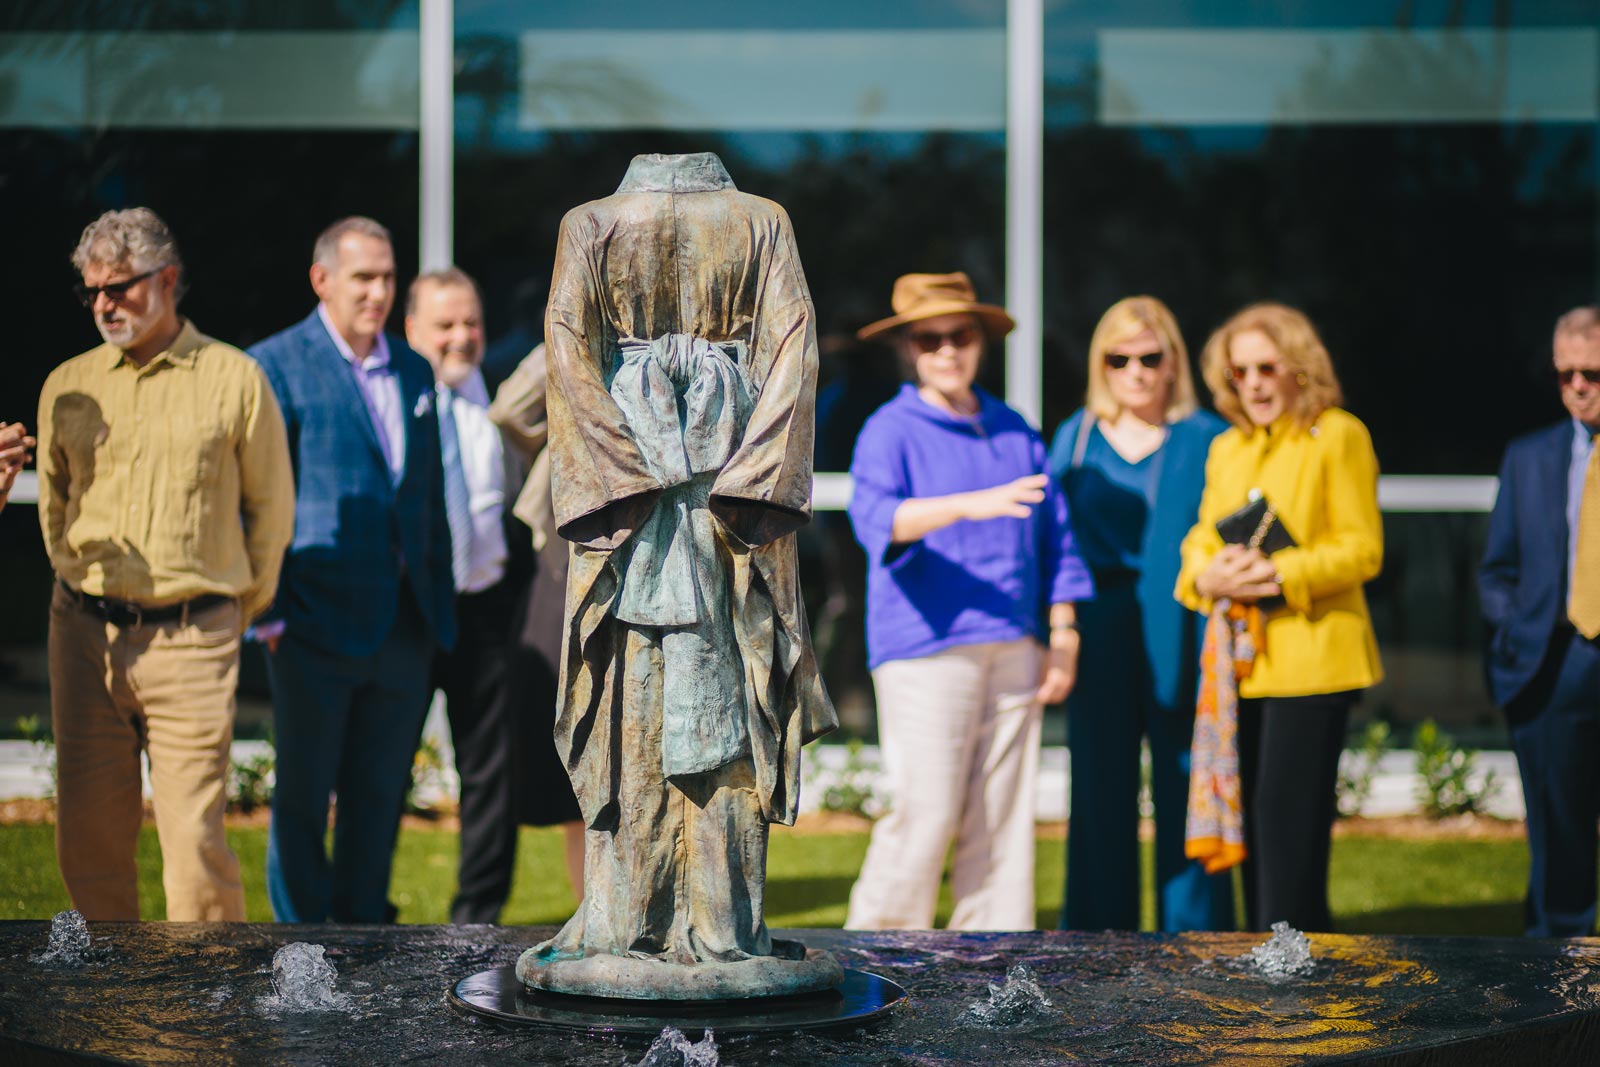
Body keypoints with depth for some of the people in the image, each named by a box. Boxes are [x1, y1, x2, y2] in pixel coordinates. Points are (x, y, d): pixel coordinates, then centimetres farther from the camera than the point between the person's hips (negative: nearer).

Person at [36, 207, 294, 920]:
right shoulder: (67, 387, 9)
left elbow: (271, 505, 9)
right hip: (83, 636, 4)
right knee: (87, 838, 4)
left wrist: (238, 608, 13)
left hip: (190, 639, -3)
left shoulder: (233, 379, 0)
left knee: (194, 840, -10)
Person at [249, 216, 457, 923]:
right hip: (317, 623, -5)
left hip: (403, 625, 5)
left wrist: (440, 610, 13)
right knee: (303, 793, 3)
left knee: (380, 794, 10)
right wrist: (268, 612, -12)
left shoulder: (412, 371, 14)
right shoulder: (276, 366, -4)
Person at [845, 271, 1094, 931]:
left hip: (1013, 653, 5)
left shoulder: (1016, 433, 15)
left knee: (1004, 820, 5)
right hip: (926, 651, -5)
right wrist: (968, 505, -34)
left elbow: (1055, 538, 18)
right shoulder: (890, 432, -1)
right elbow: (876, 517, -20)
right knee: (923, 819, -8)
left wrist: (1063, 637, 11)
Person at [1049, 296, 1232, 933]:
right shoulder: (1076, 439, 12)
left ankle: (1191, 940, 5)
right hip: (1099, 637, 2)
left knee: (1183, 788, -1)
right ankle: (1099, 931, 14)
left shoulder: (1207, 439, 3)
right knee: (1102, 790, 6)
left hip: (1180, 637, -2)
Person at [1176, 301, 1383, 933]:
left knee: (1288, 820, -11)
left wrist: (1281, 574, -20)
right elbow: (1200, 538, 17)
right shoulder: (1226, 448, 18)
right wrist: (1207, 574, -7)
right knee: (1248, 817, 7)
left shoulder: (1339, 437, -2)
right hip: (1242, 660, 7)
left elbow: (1362, 550, -8)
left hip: (1311, 655, -7)